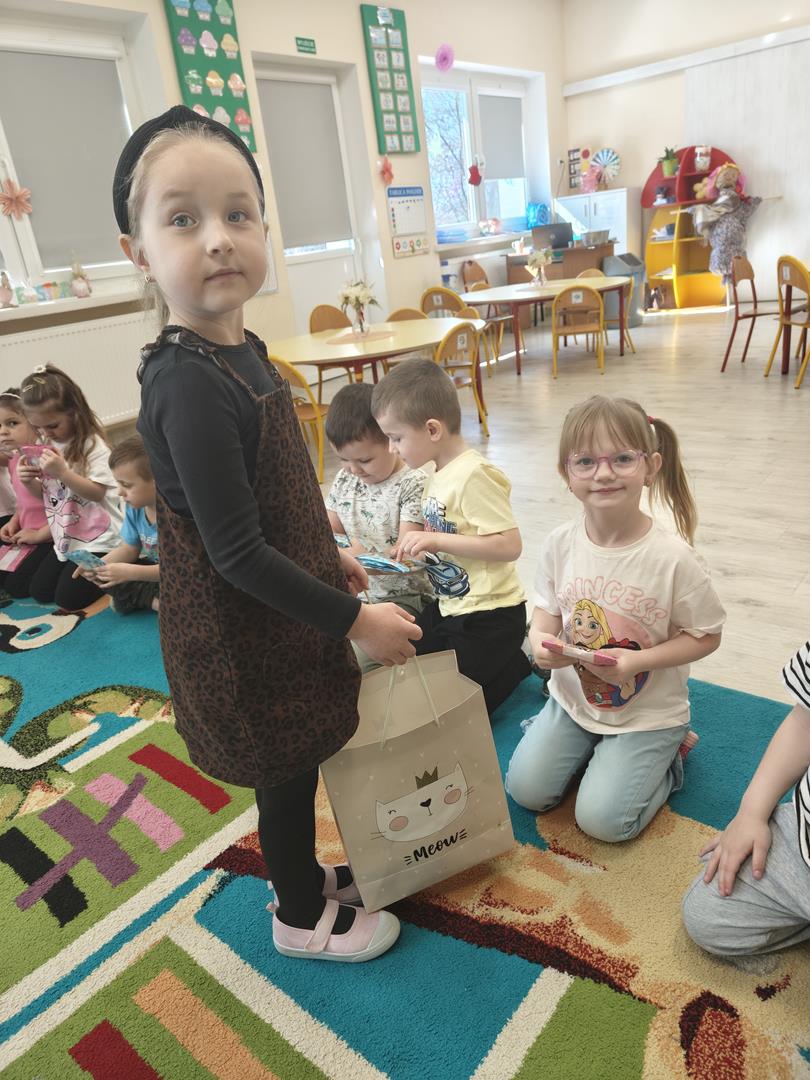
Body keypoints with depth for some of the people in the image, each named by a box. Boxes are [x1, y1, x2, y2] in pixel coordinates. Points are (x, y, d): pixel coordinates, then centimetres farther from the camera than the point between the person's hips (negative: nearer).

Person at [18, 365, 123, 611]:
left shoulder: (92, 444, -18)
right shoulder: (46, 445, 4)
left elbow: (97, 492, -21)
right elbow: (46, 494, 14)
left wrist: (62, 472, -31)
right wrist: (29, 482, -8)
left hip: (99, 539, -8)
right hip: (66, 538, 8)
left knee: (68, 599, -9)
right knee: (40, 592, 11)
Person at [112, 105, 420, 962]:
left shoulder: (239, 351, 2)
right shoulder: (190, 386, -28)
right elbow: (236, 554, -27)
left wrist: (326, 559, 19)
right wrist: (354, 619, -19)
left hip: (277, 616, 8)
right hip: (241, 634, -8)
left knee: (299, 762, 25)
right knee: (285, 773, 14)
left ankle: (310, 876, 53)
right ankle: (302, 919, 43)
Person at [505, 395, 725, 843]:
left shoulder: (673, 557, -25)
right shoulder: (560, 543, -13)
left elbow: (706, 635, -13)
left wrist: (635, 662, -27)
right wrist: (540, 639, -23)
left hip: (648, 712, -3)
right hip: (573, 698, 4)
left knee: (601, 819, -6)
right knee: (525, 790, 2)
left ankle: (667, 753, 19)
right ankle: (588, 745, 28)